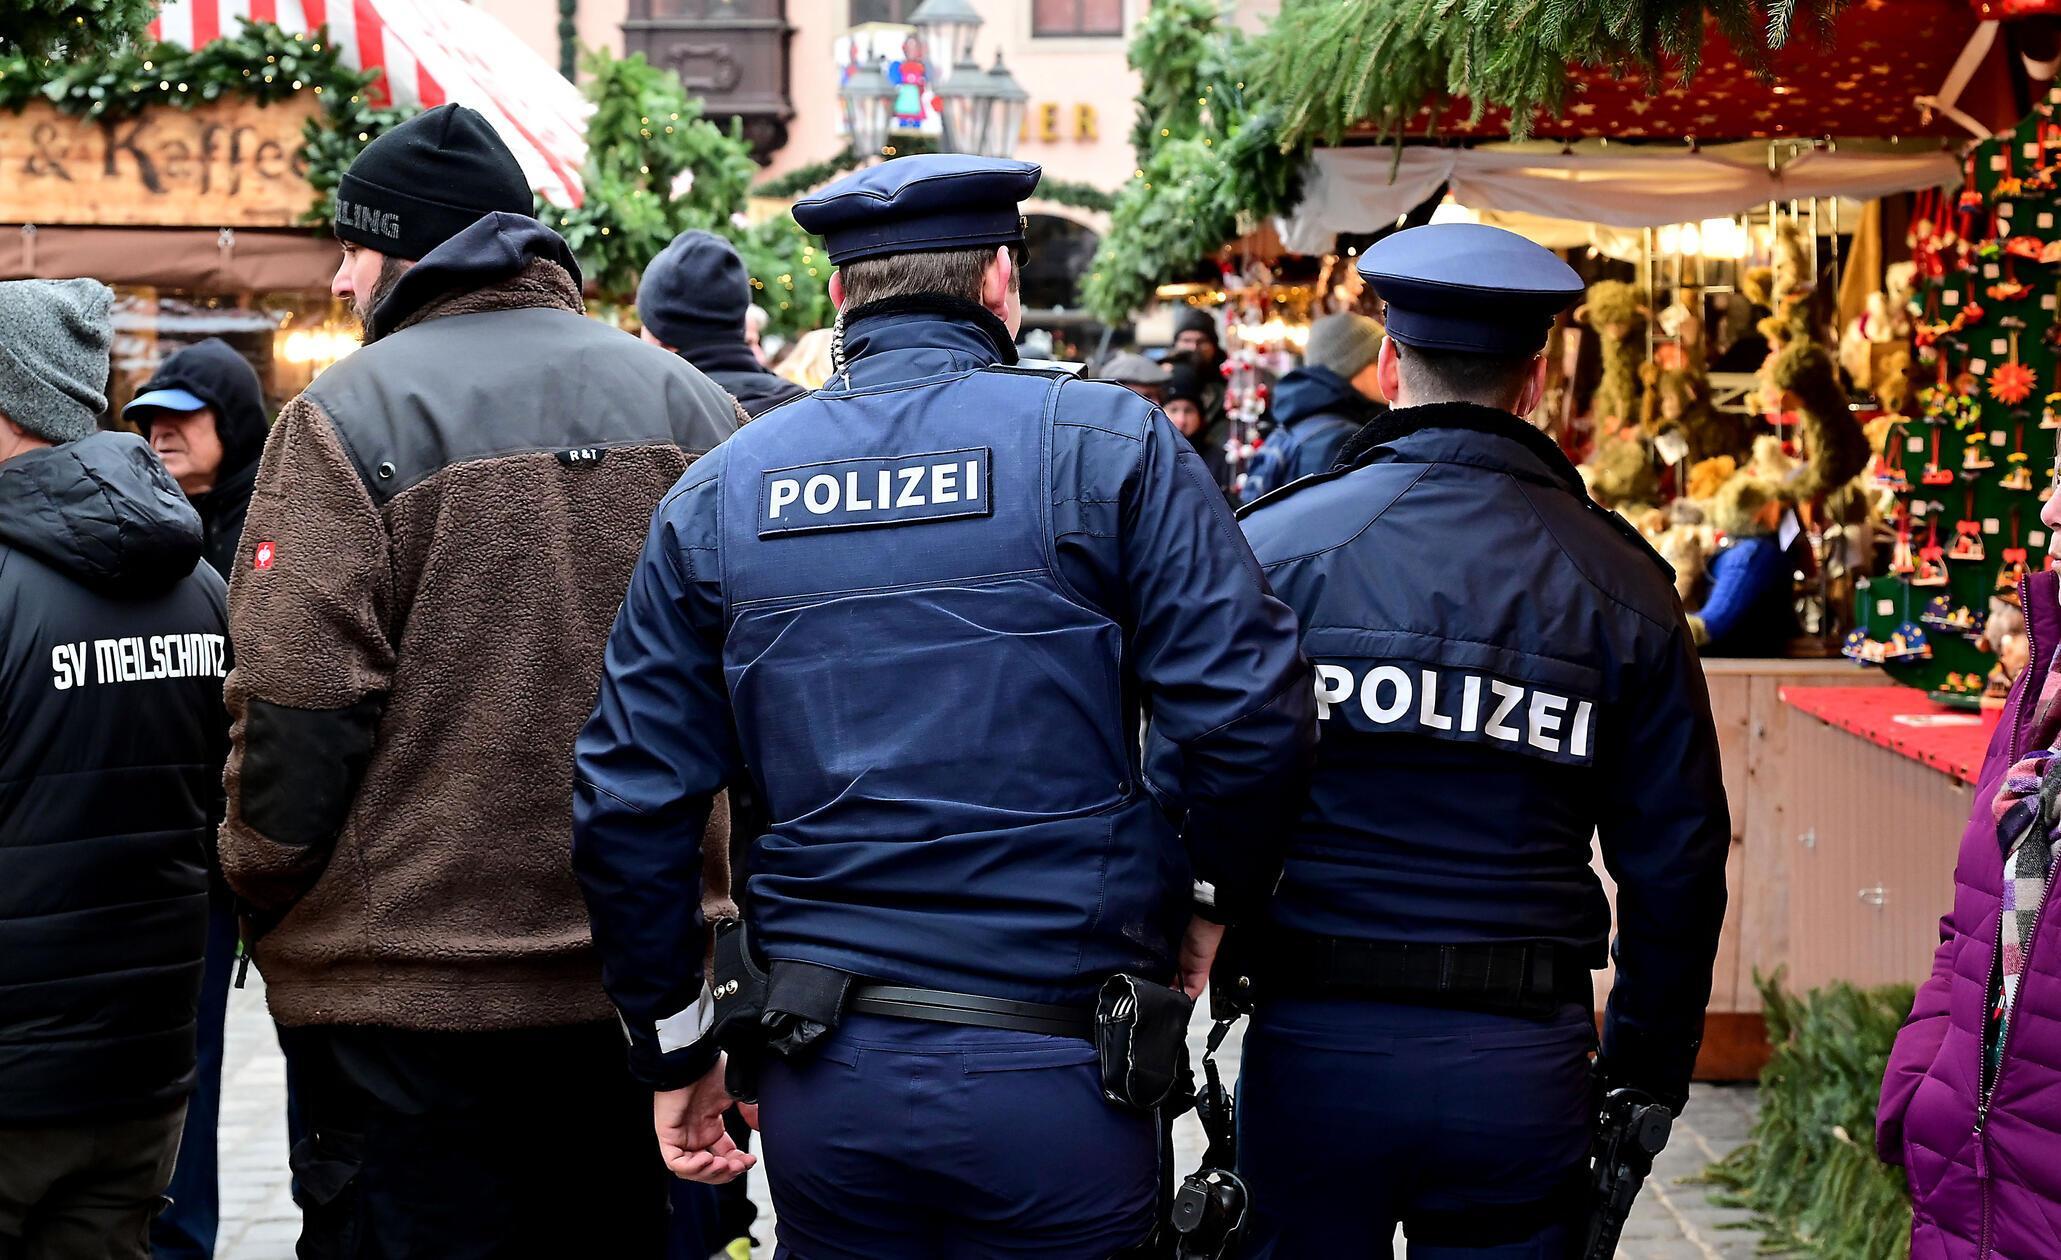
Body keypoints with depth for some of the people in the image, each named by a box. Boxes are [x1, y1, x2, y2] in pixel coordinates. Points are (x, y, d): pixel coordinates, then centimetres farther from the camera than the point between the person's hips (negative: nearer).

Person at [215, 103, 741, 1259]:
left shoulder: (348, 419, -9)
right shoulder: (690, 404, 6)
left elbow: (298, 707, -13)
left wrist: (262, 889, 3)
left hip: (408, 997, -5)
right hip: (641, 983, 5)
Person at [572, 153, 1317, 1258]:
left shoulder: (717, 492, 4)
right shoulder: (1105, 444, -6)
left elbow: (629, 802, 3)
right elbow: (1249, 716, -12)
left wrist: (674, 1051, 13)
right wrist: (1212, 897, 6)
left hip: (823, 1081, 3)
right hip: (1055, 1081, -3)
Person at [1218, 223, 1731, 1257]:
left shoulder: (1273, 547, -2)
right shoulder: (1618, 581, 2)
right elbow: (1677, 860, 4)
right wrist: (1644, 1082, 14)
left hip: (1314, 1049, -1)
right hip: (1524, 1066, 1)